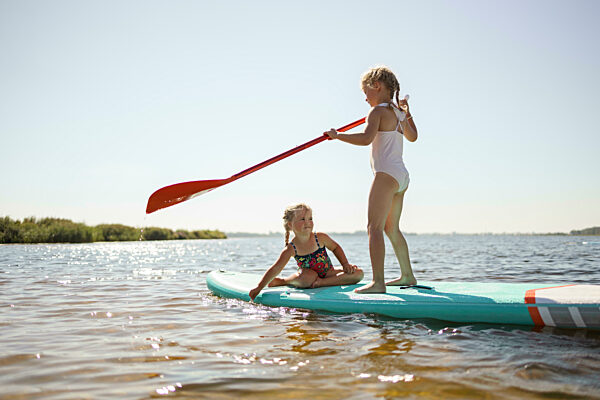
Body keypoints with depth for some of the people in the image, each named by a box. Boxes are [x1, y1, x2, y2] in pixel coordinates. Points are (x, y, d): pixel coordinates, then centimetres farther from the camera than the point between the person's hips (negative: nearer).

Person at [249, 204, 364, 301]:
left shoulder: (321, 238, -11)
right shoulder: (290, 249, -16)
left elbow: (335, 247, 8)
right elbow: (275, 269, -17)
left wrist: (345, 264, -3)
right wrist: (259, 288, -23)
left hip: (328, 273, 3)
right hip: (308, 275, -3)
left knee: (358, 273, -18)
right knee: (307, 277, -42)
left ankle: (321, 283, -26)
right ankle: (282, 281, -12)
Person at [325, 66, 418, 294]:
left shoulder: (378, 111, -8)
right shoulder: (398, 112, 18)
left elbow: (366, 138, -25)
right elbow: (412, 137, 35)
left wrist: (338, 135, -15)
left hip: (387, 175, -10)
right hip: (402, 176, 10)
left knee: (374, 228, -13)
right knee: (391, 228, 20)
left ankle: (378, 282, -20)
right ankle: (407, 275, 29)